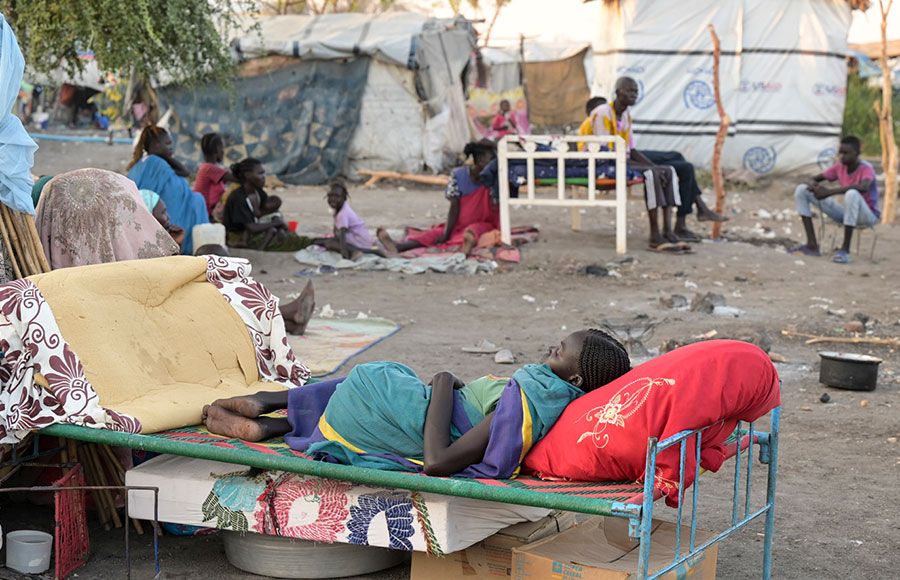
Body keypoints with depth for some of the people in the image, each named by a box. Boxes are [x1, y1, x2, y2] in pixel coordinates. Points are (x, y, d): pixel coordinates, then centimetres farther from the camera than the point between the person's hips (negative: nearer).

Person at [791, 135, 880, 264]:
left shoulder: (866, 168, -18)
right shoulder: (839, 167, 1)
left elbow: (863, 187, -41)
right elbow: (814, 179, 7)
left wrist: (830, 192, -41)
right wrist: (813, 185, -20)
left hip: (868, 216, -6)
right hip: (846, 213, 6)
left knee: (852, 194, -42)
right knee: (801, 190, -2)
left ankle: (845, 249, -32)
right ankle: (812, 245, -9)